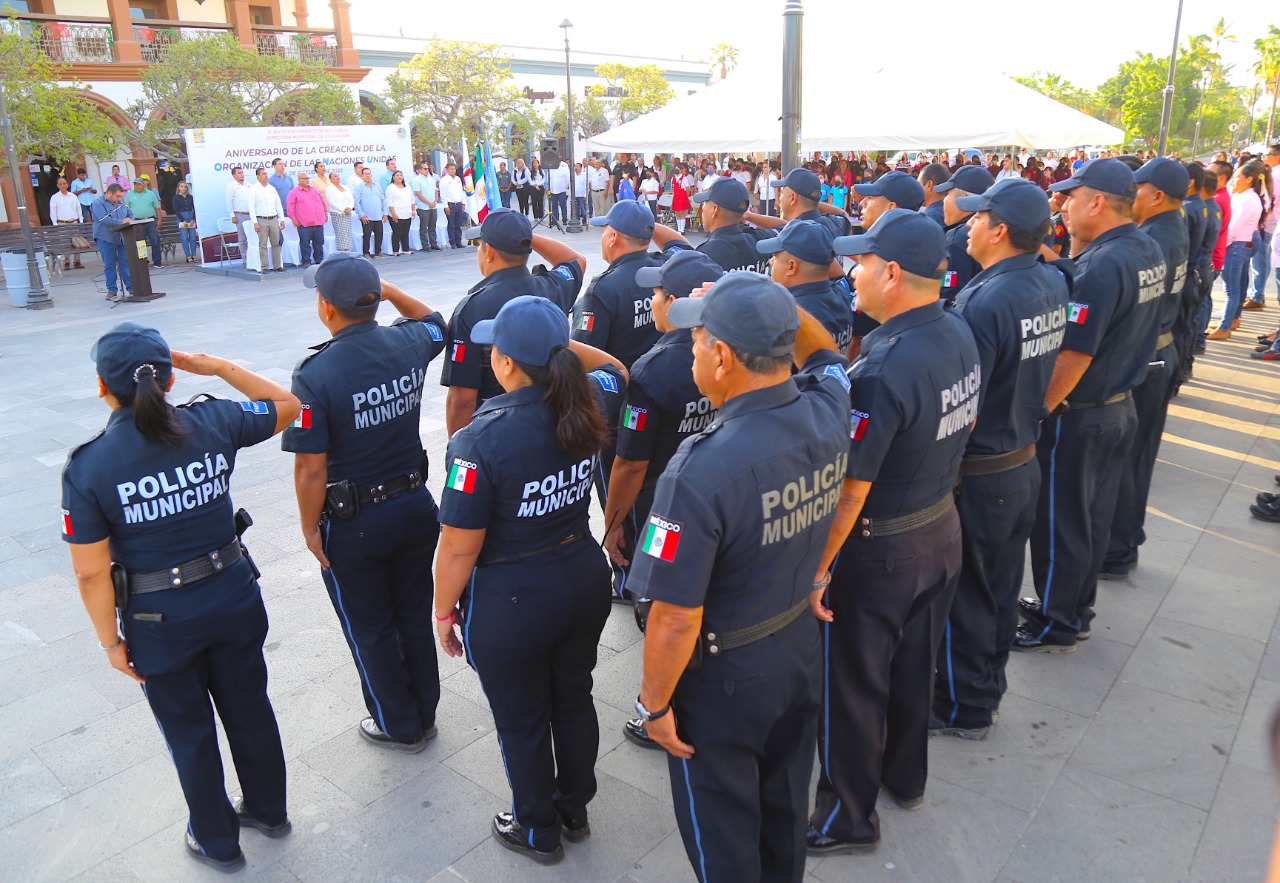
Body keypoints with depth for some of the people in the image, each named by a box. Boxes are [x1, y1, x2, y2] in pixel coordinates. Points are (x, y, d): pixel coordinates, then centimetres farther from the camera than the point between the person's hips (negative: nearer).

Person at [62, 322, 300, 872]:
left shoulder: (87, 467, -19)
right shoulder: (212, 424, -13)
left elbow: (92, 572, -14)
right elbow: (286, 405, 5)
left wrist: (111, 641, 0)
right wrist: (219, 367, 3)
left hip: (158, 620, -2)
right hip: (234, 597, 3)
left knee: (188, 731, 19)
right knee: (249, 708, 23)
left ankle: (217, 842, 40)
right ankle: (269, 811, 45)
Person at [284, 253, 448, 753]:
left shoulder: (315, 374, -24)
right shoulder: (408, 344, -8)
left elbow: (311, 471, -20)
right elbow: (432, 321, 19)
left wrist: (310, 528, -6)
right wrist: (389, 291, 12)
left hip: (353, 524, -5)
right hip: (415, 505, 5)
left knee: (370, 631, 16)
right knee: (415, 616, 22)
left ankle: (400, 727, 33)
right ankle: (424, 713, 39)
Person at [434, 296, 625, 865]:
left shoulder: (480, 441, -27)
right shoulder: (583, 413, -11)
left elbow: (460, 548, -20)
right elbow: (613, 368, 14)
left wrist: (444, 610, -4)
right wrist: (558, 345, 7)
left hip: (511, 605, -5)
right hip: (584, 582, 6)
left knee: (522, 725, 18)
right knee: (574, 700, 25)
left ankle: (538, 833, 42)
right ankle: (575, 812, 48)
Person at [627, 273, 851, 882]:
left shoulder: (702, 470, -35)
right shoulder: (827, 414, -15)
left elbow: (677, 618, -27)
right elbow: (822, 349, 11)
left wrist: (654, 703, -12)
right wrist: (769, 306, 0)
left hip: (724, 677, -6)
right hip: (802, 648, 7)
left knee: (721, 832, 20)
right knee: (785, 806, 30)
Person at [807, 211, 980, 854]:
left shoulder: (880, 370, -31)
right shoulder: (959, 334, -3)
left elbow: (850, 488, -29)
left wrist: (815, 570, -20)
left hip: (879, 553, -8)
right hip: (942, 530, 9)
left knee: (853, 686, 11)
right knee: (914, 666, 26)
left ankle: (848, 819, 30)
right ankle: (906, 776, 48)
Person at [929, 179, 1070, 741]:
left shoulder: (984, 302, -26)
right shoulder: (1054, 283, 0)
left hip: (978, 476, -8)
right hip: (1025, 462, 8)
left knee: (965, 596, 9)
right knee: (1001, 589, 21)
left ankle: (964, 709, 25)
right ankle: (988, 688, 39)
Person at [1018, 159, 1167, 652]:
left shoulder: (1101, 266, -25)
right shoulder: (1150, 251, 5)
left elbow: (1073, 356, -26)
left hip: (1079, 415, -9)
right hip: (1121, 405, 9)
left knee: (1061, 521, 5)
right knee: (1093, 515, 19)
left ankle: (1056, 626, 20)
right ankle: (1075, 608, 35)